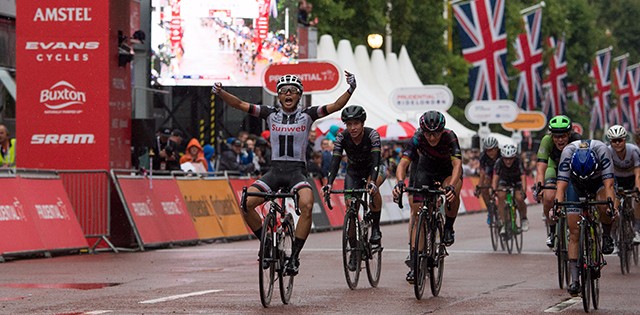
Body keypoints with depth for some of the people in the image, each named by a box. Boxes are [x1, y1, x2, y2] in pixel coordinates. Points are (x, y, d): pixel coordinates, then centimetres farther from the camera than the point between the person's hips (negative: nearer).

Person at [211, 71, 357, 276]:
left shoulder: (307, 115, 3)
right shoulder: (271, 114, 7)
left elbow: (336, 106, -7)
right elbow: (240, 105, 1)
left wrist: (350, 89, -23)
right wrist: (220, 93, -15)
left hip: (297, 170, -2)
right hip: (275, 169, 2)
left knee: (307, 205, -31)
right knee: (246, 203, -19)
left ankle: (294, 256, -21)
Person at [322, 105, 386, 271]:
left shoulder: (372, 135, -27)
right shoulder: (342, 137, -20)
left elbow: (376, 159, -38)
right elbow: (335, 161, -27)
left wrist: (372, 181, -55)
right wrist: (329, 183, -43)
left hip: (374, 169, -3)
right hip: (354, 172, 3)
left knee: (373, 187, -37)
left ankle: (376, 228, -22)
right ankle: (354, 249, 0)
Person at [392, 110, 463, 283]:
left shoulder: (450, 137, -33)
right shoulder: (417, 138, -29)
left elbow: (457, 164, -43)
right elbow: (403, 163, -35)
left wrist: (451, 186, -61)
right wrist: (400, 182, -56)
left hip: (449, 170, -2)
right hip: (426, 169, 2)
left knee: (452, 194, -35)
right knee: (416, 210, -10)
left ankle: (449, 228, -7)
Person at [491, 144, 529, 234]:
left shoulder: (518, 162, -31)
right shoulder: (499, 162, -27)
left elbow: (523, 177, -38)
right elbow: (495, 177, -31)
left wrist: (523, 191, -52)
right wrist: (494, 190, -46)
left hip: (517, 182, -1)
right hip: (504, 181, 1)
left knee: (519, 198, -27)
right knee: (501, 196, -27)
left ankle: (523, 218, 3)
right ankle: (503, 223, -21)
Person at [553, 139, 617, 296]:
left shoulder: (602, 151, -38)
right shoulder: (567, 153, -36)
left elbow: (609, 185, -41)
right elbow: (561, 186, -38)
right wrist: (556, 206, -55)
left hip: (599, 181, -1)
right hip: (576, 184, 1)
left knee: (604, 205, -37)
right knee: (574, 233, -9)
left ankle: (607, 235, -7)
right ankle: (574, 279, -5)